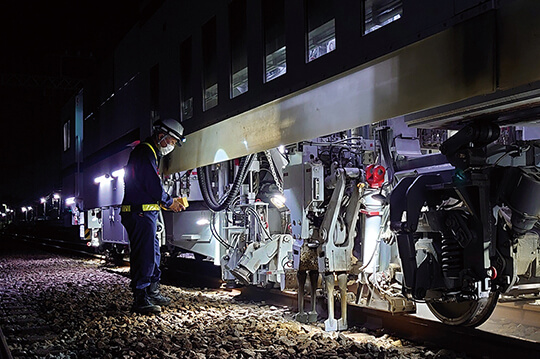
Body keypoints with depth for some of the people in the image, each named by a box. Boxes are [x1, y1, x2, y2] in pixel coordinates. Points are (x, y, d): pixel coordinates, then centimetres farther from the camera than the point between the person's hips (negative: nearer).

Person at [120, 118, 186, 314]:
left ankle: (152, 293, 27)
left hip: (146, 214, 11)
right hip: (140, 213, -11)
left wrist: (169, 200, 11)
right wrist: (169, 202, -5)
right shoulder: (145, 152, -12)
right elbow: (153, 186, -19)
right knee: (143, 256, -9)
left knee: (153, 255, 17)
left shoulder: (151, 153, 22)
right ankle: (140, 300, -5)